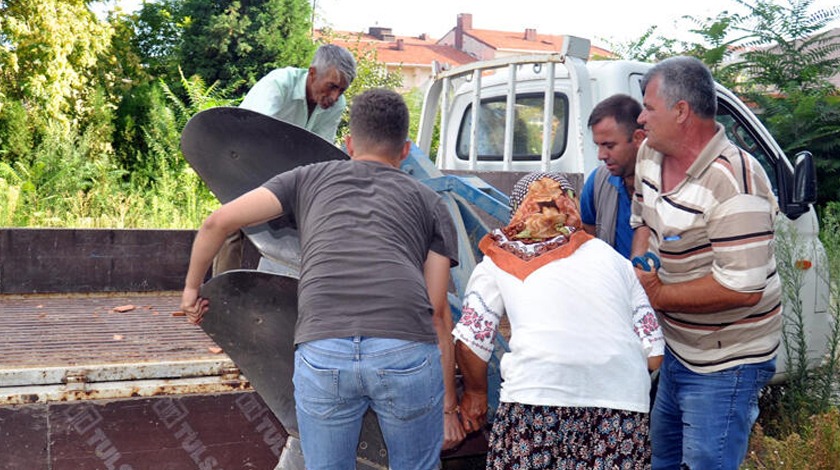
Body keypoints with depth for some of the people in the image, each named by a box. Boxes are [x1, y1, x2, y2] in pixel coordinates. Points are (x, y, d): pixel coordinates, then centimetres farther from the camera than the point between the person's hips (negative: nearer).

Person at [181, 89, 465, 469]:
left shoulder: (311, 178, 25)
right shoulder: (430, 202, 23)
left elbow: (218, 221, 19)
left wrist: (192, 288, 35)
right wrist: (448, 404, 22)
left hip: (321, 355, 0)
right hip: (408, 354, 0)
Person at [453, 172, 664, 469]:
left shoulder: (498, 261, 18)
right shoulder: (613, 257, 24)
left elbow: (470, 343, 7)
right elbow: (654, 355, 17)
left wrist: (475, 392, 25)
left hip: (537, 393, -2)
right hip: (622, 398, 3)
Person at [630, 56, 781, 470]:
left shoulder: (733, 183, -29)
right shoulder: (650, 155, -1)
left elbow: (742, 289, -32)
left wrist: (657, 294, -23)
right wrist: (637, 266, -4)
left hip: (724, 365, -9)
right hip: (675, 347, 9)